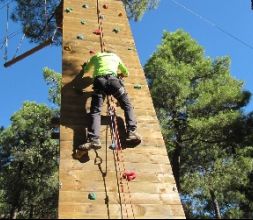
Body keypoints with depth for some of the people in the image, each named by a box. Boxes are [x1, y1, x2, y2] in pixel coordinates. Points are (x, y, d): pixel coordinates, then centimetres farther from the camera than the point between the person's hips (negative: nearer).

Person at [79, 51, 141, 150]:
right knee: (127, 106, 10)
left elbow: (85, 70, 44)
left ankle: (94, 139, -27)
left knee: (95, 111, -8)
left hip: (98, 81, 1)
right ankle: (131, 132, -10)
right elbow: (126, 73, 41)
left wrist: (85, 65, 66)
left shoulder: (96, 56, 34)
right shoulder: (115, 56, 34)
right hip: (112, 79, 0)